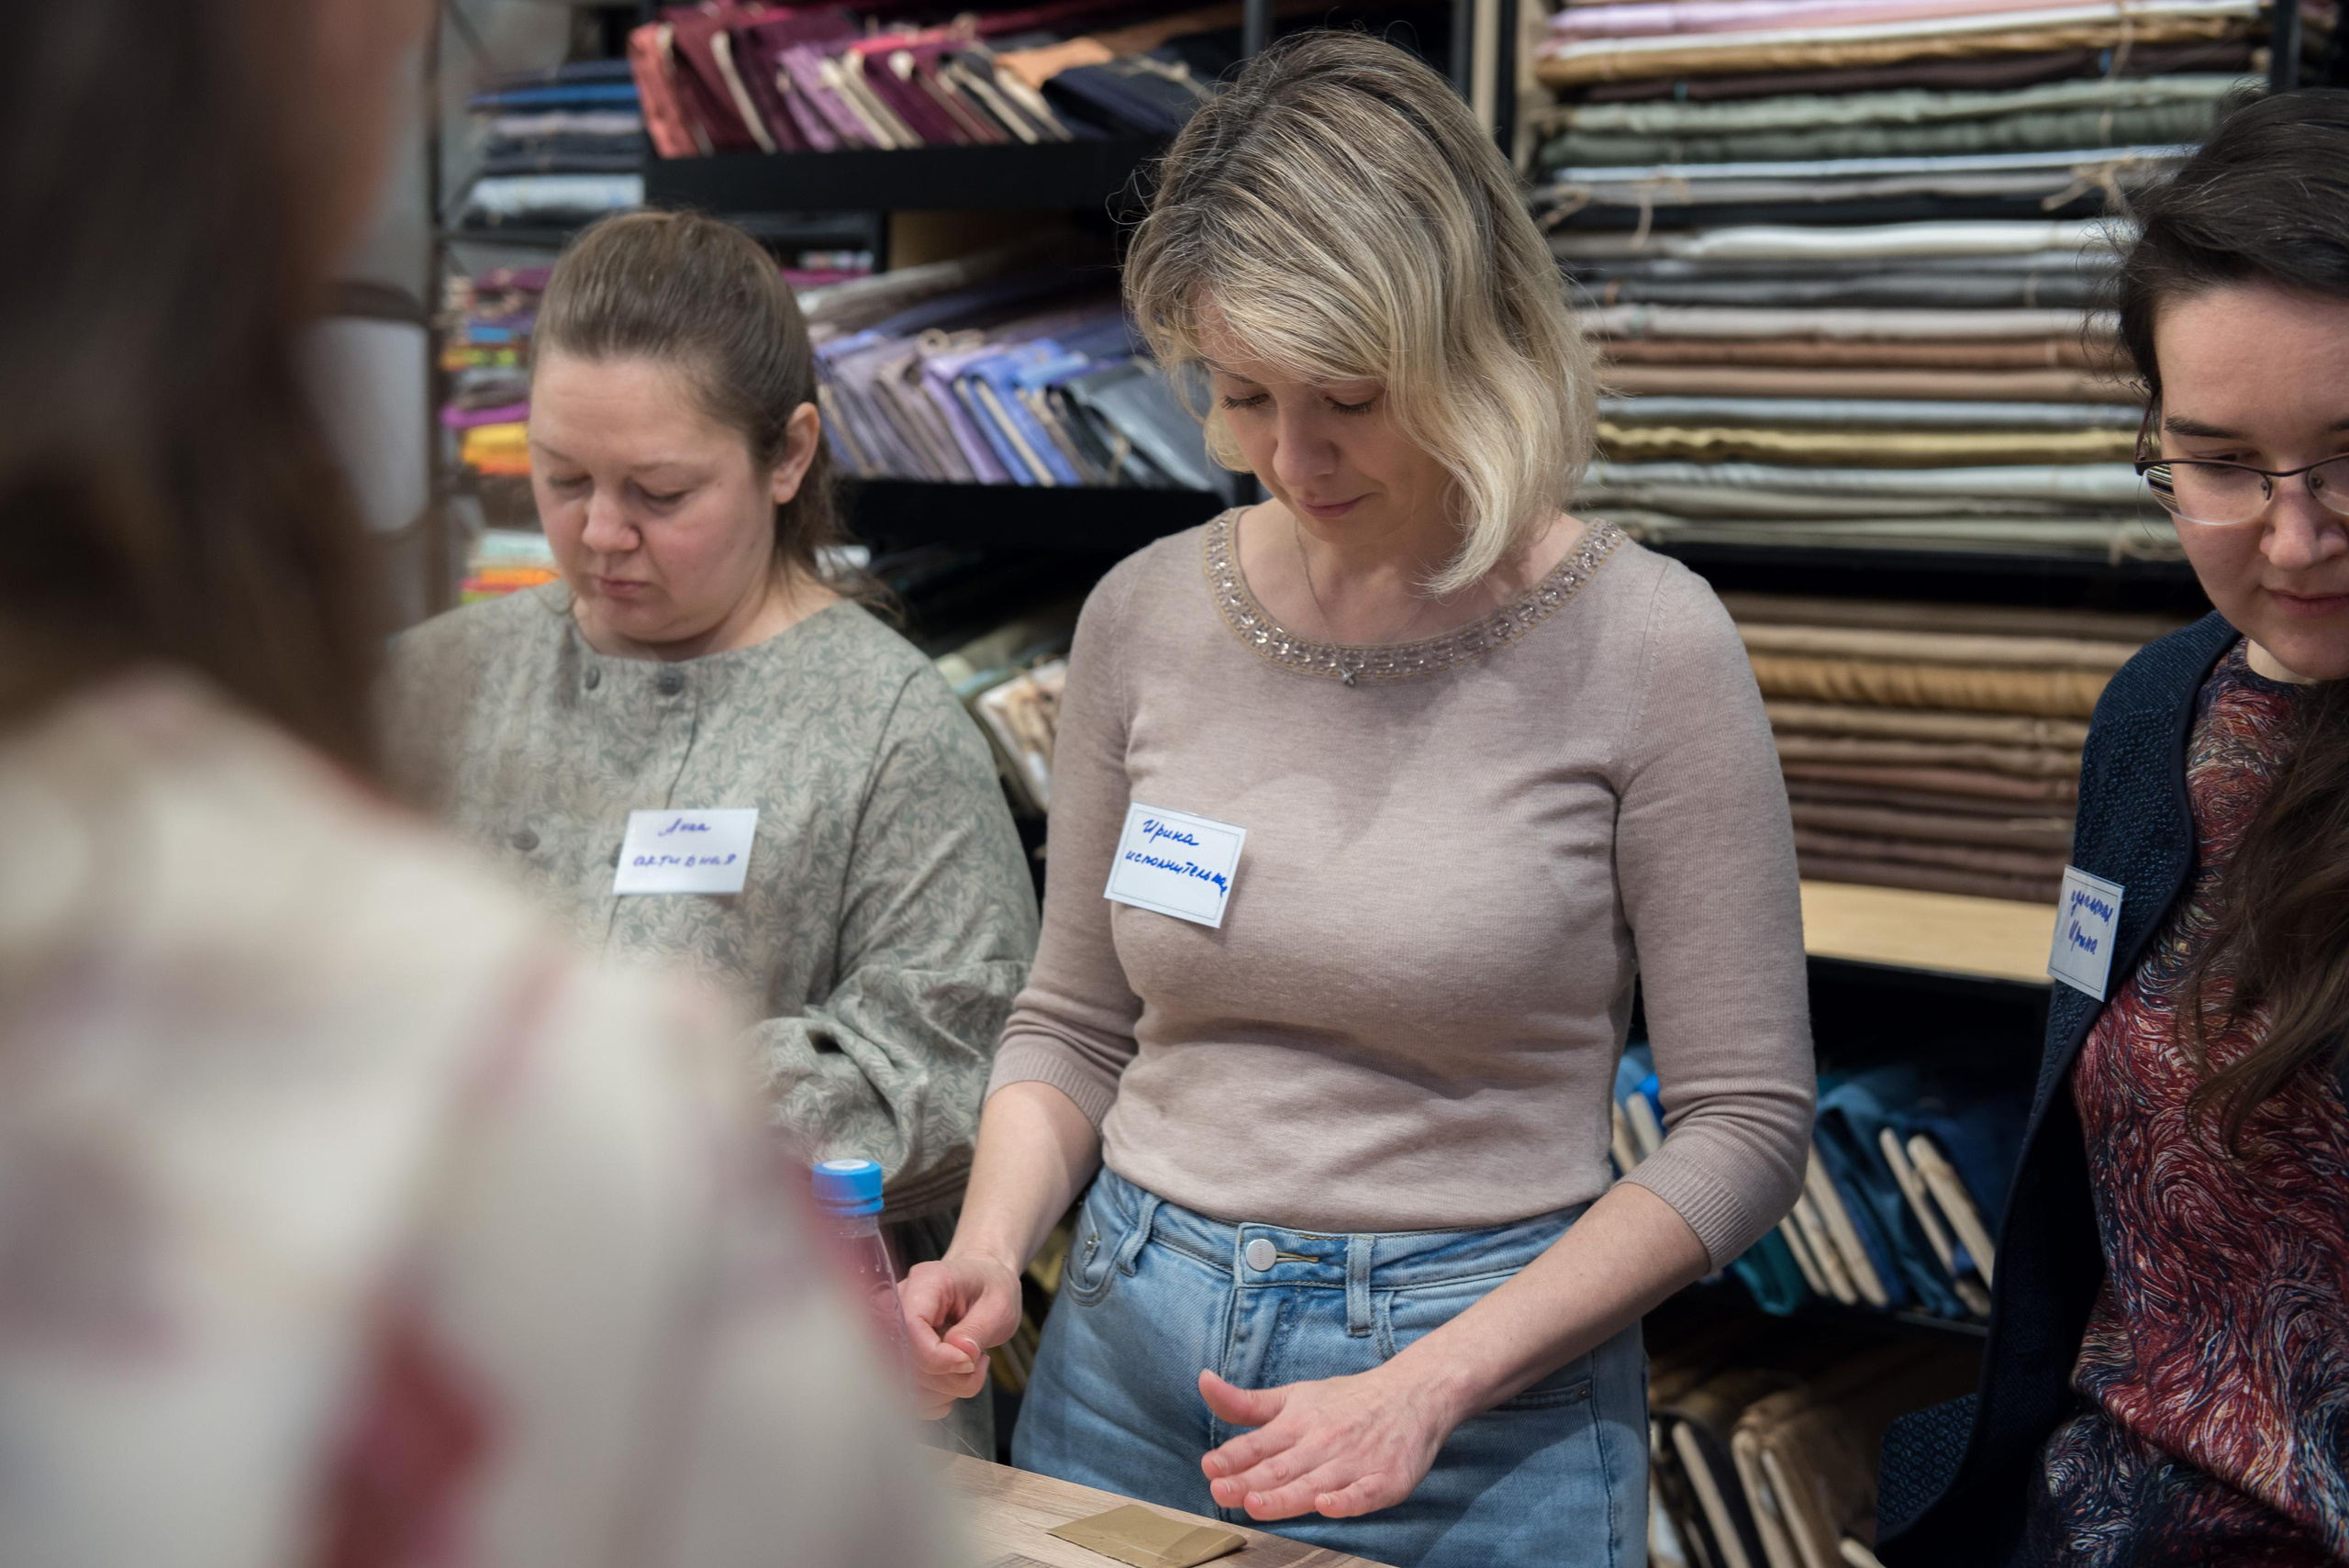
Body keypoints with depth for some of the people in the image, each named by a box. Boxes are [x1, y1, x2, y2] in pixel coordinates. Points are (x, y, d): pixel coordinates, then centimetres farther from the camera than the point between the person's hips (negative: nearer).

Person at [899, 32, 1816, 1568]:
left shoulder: (1641, 646, -12)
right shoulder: (1147, 616, -1)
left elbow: (1745, 1125, -10)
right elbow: (1074, 1023, 9)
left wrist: (1430, 1384, -17)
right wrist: (990, 1245, -9)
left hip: (1484, 1399, -3)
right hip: (1127, 1347, 4)